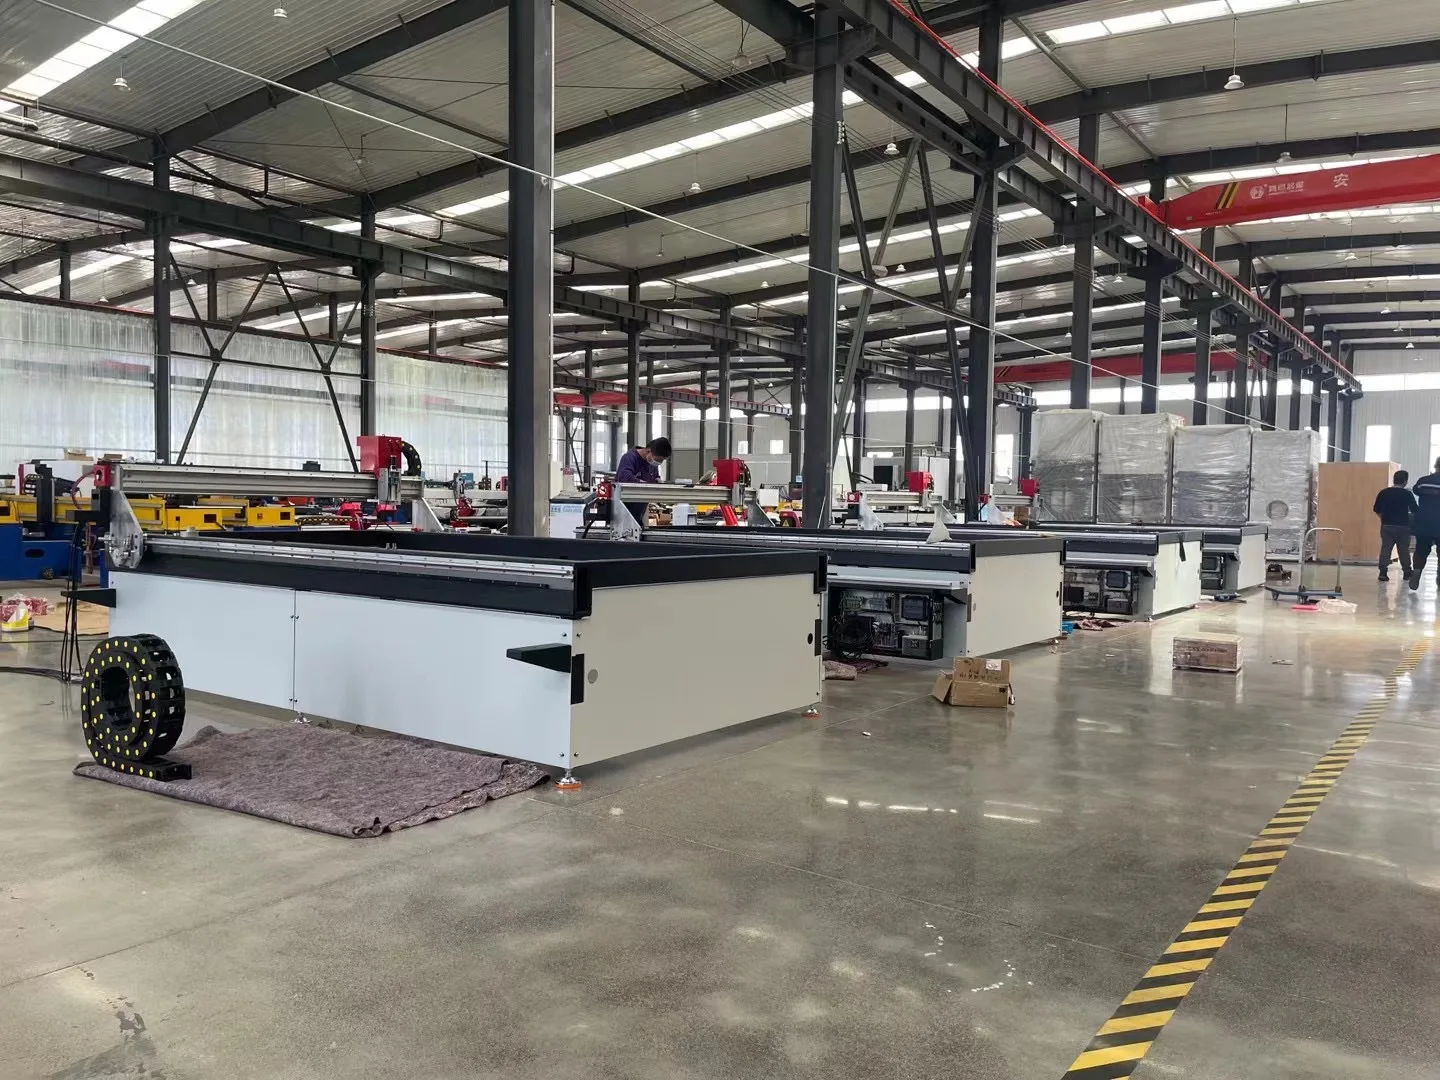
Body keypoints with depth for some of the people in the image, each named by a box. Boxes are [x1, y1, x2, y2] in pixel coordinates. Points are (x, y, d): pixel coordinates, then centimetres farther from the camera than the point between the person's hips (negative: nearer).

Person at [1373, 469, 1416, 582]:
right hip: (1403, 526, -2)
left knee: (1385, 548, 0)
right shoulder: (1407, 494, -7)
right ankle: (1407, 572, 23)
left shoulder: (1383, 493, 0)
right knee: (1404, 550, 11)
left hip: (1386, 525, 2)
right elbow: (1414, 510, -3)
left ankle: (1383, 572, -10)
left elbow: (1377, 510, 4)